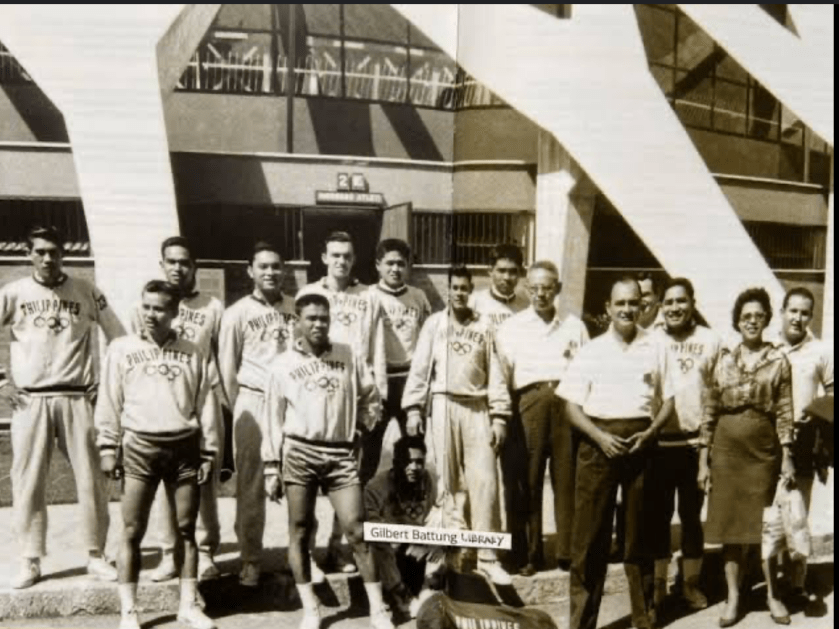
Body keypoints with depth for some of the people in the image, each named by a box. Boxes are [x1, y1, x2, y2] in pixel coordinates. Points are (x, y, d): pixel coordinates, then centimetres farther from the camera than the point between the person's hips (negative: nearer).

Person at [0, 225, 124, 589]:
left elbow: (119, 339, 7)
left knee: (91, 479, 3)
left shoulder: (86, 292, 2)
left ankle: (96, 556, 15)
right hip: (30, 401, 0)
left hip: (77, 399, 0)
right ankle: (30, 562, 15)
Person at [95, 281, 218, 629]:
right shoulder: (122, 349, 4)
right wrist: (108, 448, -2)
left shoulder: (192, 354, 6)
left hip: (184, 448, 1)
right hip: (139, 447, -1)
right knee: (132, 532, 2)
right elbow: (109, 402, 3)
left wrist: (209, 452, 3)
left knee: (186, 530, 8)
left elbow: (206, 406, 6)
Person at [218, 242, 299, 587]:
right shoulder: (237, 313, 1)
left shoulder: (296, 309, 9)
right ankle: (250, 559, 14)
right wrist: (243, 409, 5)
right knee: (251, 485, 4)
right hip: (254, 402, -2)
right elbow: (227, 368, 3)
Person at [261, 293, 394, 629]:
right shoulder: (282, 365, 4)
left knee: (357, 531, -2)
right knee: (300, 531, 6)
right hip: (298, 452, 0)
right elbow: (273, 419, 5)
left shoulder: (350, 357, 7)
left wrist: (362, 426, 6)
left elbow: (370, 398, 17)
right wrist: (271, 467, 2)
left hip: (340, 454, 0)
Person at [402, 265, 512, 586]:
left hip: (478, 407, 1)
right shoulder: (434, 323, 6)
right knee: (448, 479, 3)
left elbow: (495, 372, 6)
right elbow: (419, 367, 3)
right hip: (444, 405, -1)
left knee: (485, 481, -3)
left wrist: (499, 416, 0)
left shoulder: (484, 325, 9)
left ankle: (487, 556, 3)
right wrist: (414, 407, -7)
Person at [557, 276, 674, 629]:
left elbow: (667, 401, 10)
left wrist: (650, 433, -7)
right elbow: (572, 406, 2)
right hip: (598, 444, -1)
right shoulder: (591, 351, 4)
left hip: (641, 445, 1)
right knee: (590, 534, 1)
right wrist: (600, 436, -13)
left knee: (640, 532, 10)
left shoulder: (655, 350, 8)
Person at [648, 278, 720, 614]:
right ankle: (658, 582, 23)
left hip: (695, 442, 1)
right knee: (658, 515, 10)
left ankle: (691, 582, 27)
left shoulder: (710, 340, 2)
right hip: (658, 442, 0)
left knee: (691, 515, 13)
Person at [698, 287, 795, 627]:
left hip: (764, 449, -1)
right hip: (727, 449, 1)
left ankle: (772, 595, 24)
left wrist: (787, 456, -5)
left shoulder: (778, 361, 2)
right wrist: (704, 459, 2)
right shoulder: (723, 360, 4)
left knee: (766, 524, 7)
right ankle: (733, 598, 16)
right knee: (730, 525, 6)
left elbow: (784, 411, 1)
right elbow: (710, 412, 4)